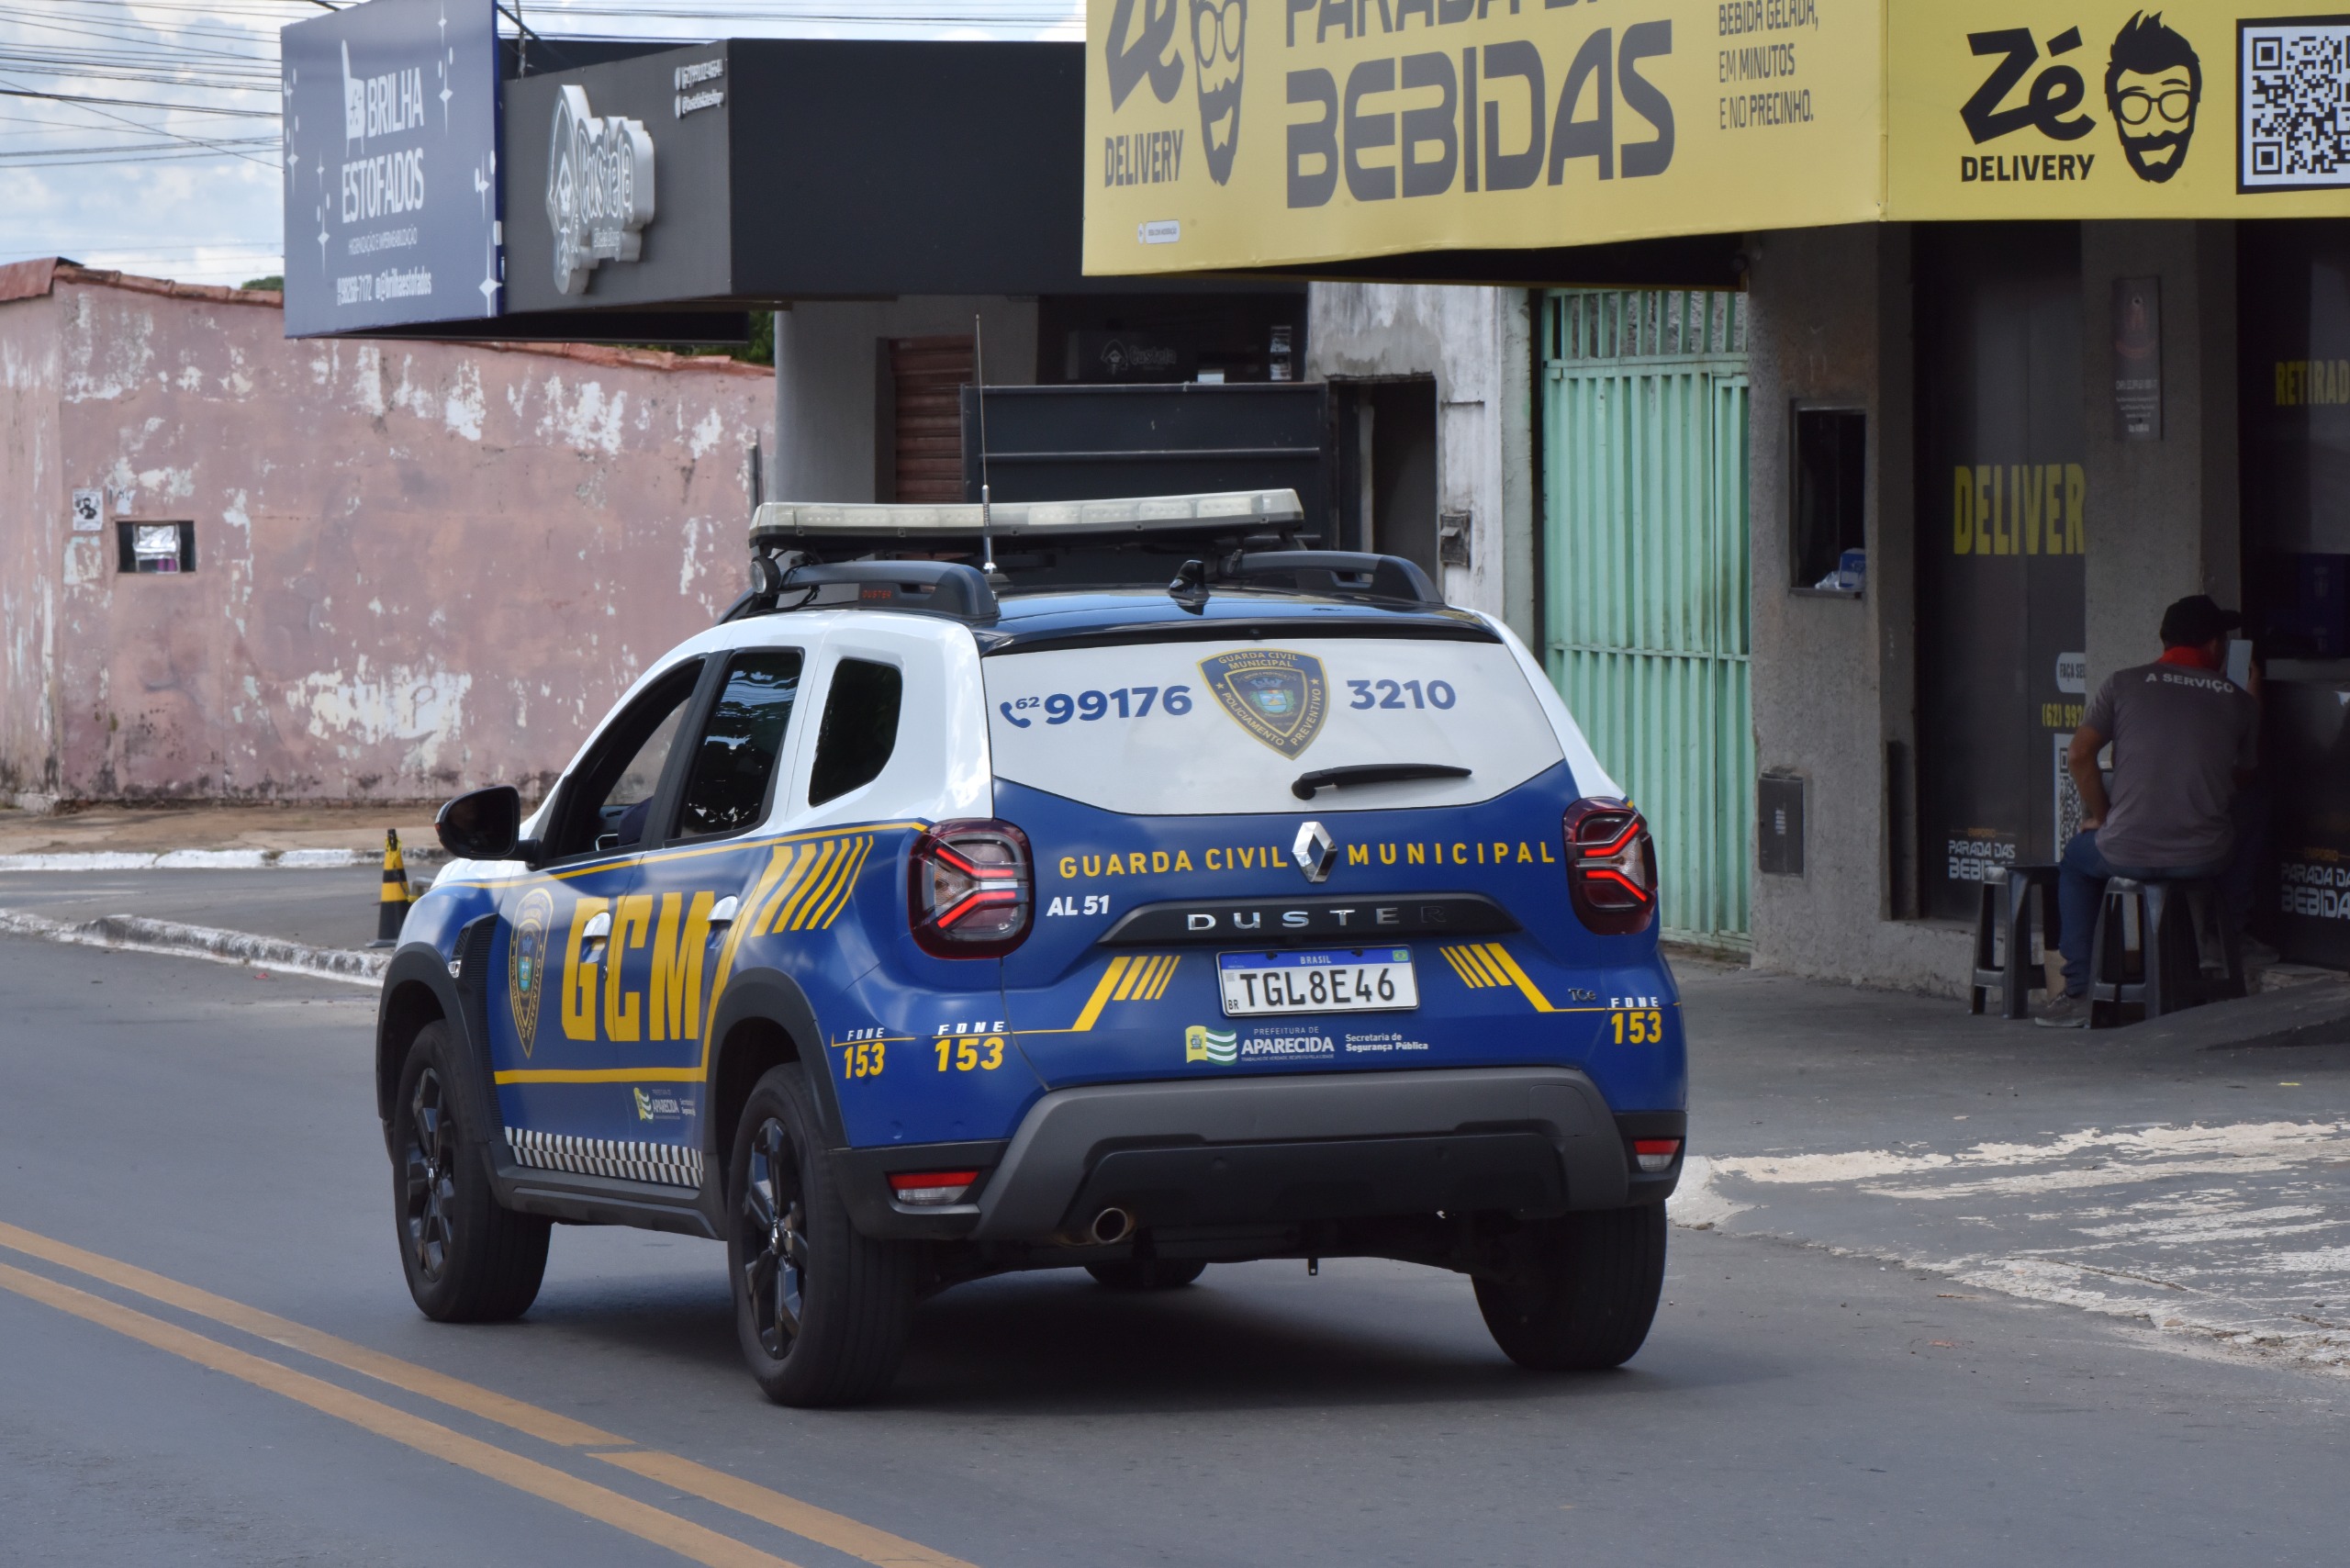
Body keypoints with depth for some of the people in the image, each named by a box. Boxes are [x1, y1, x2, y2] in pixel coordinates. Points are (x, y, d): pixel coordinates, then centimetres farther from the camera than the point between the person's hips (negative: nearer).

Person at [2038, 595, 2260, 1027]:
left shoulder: (2124, 684, 3)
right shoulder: (2236, 700, 6)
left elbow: (2079, 755, 1)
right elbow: (2245, 776, 18)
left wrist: (2100, 814, 16)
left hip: (2126, 854, -1)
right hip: (2204, 857, 1)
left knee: (2077, 858, 33)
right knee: (2243, 850, 36)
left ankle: (2079, 992, 24)